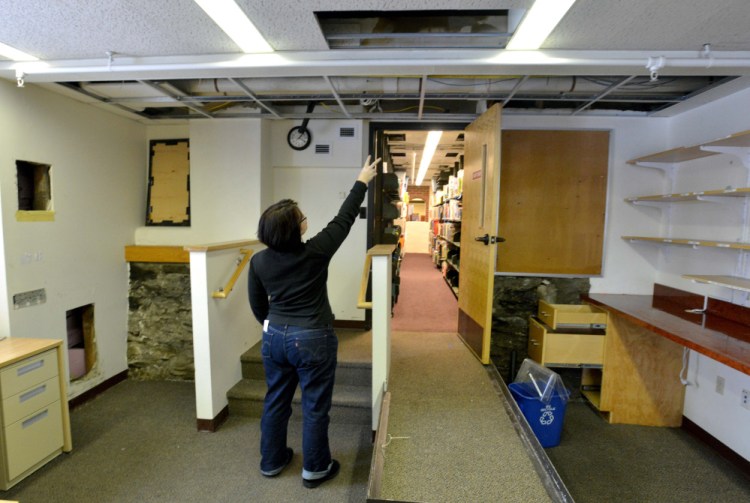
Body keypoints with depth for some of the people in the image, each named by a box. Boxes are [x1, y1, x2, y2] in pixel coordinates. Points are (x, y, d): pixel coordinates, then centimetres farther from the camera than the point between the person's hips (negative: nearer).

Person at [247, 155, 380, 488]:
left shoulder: (259, 261, -5)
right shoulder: (315, 252, -18)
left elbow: (257, 305, 5)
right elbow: (343, 219, -7)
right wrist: (362, 182, 5)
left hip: (275, 338, 5)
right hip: (312, 340, -4)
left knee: (275, 401, 21)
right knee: (315, 407, 11)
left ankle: (271, 461, 38)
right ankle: (315, 470, 27)